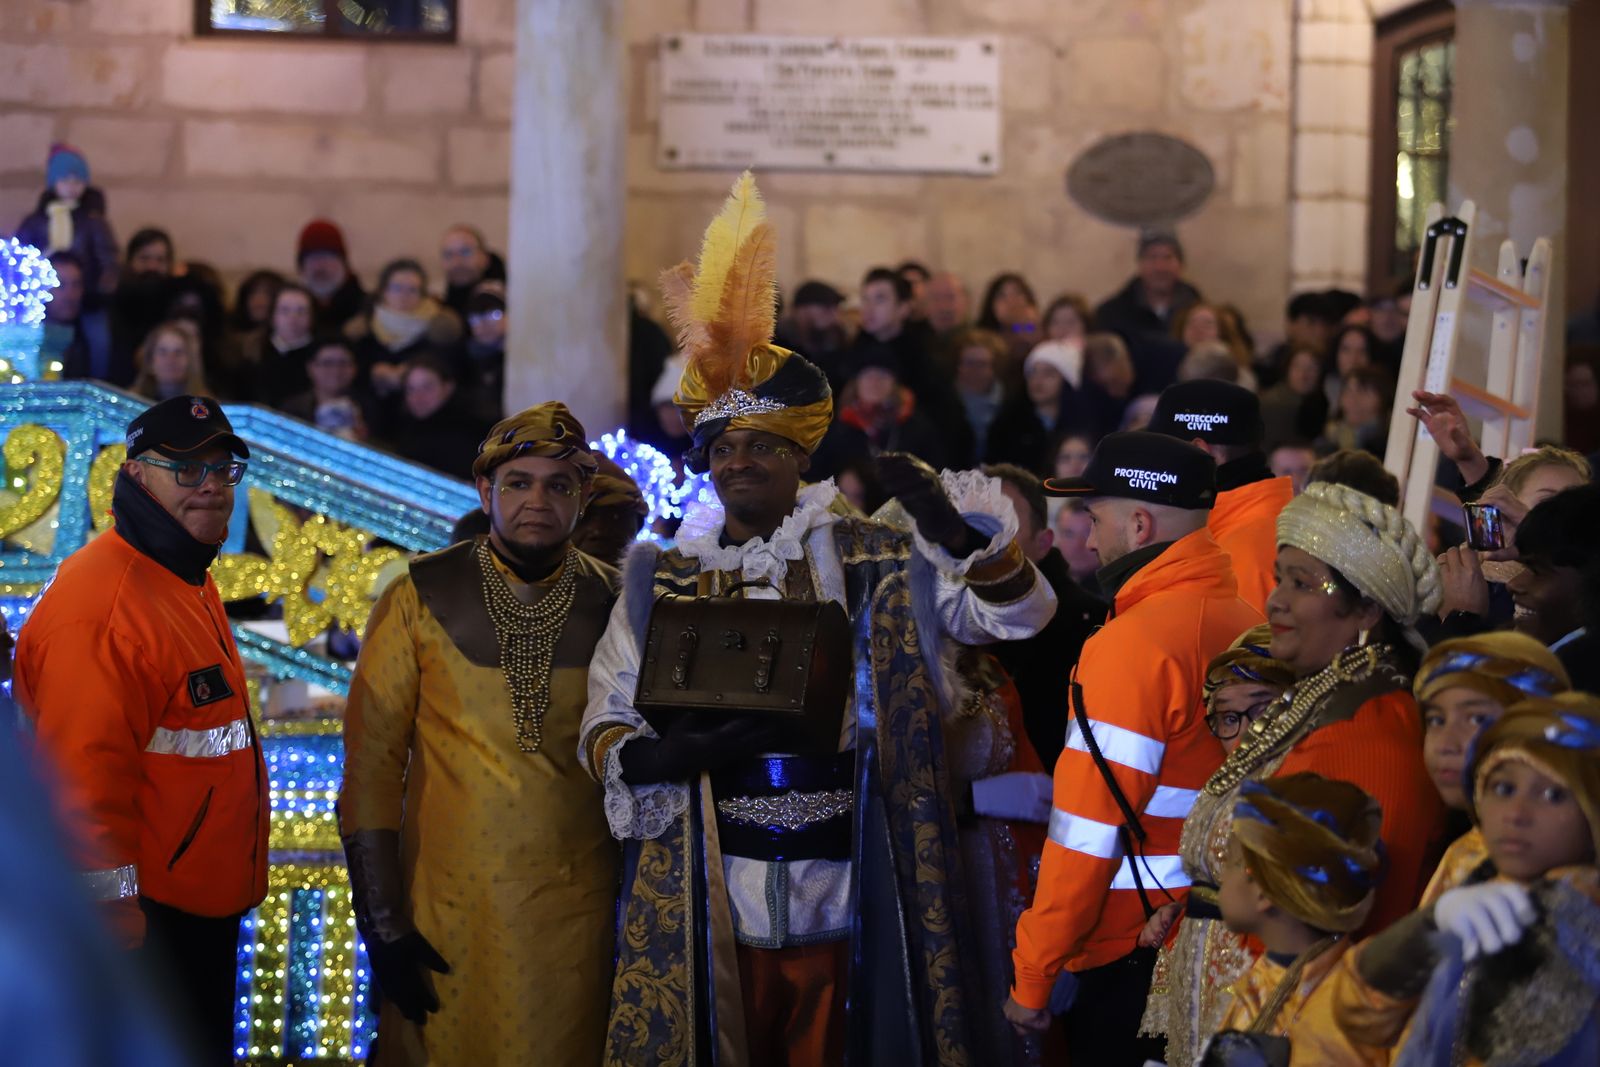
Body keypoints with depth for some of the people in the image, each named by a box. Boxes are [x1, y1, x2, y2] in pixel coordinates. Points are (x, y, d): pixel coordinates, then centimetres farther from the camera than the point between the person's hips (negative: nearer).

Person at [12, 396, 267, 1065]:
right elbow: (84, 783, -25)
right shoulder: (102, 598, -21)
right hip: (147, 920, -10)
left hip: (206, 910, 10)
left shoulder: (190, 583, 12)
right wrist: (115, 929, -24)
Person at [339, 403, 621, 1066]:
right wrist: (383, 925, -6)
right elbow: (371, 762, -3)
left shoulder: (616, 605, 2)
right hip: (449, 909, -1)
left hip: (579, 909, 1)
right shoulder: (419, 600, -2)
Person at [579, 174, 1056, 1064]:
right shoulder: (662, 580, 6)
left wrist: (957, 531, -18)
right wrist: (654, 758, -17)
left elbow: (1016, 613, 0)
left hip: (838, 896, 0)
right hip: (708, 900, 0)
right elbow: (607, 725, 5)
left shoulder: (867, 561, 4)